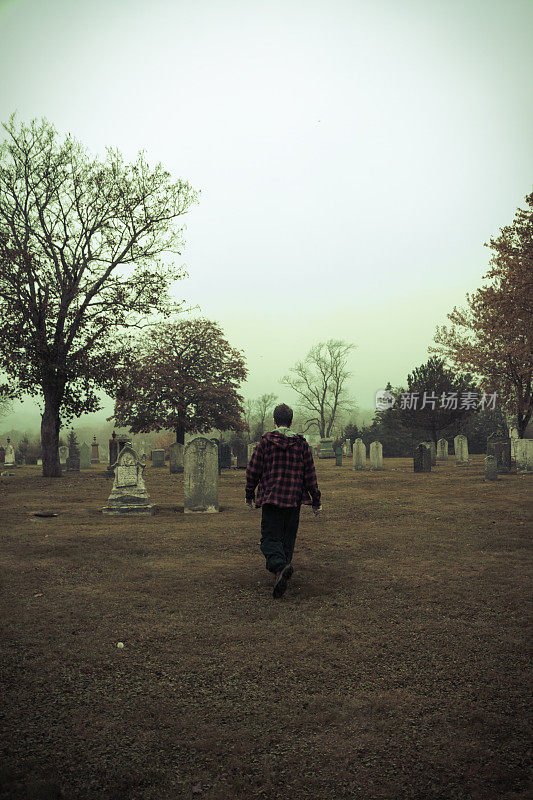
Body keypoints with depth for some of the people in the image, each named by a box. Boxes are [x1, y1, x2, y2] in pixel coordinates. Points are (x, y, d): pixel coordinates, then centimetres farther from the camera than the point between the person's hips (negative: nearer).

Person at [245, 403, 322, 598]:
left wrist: (249, 495, 14)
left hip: (270, 498, -2)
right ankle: (284, 564, 24)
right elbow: (310, 475, 4)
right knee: (288, 537, 17)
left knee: (270, 538, -2)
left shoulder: (265, 441, -3)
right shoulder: (302, 444, 3)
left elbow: (253, 470, 0)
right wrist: (316, 501, 11)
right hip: (294, 500, 2)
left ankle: (279, 567, -26)